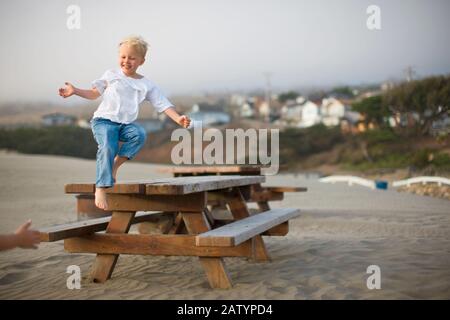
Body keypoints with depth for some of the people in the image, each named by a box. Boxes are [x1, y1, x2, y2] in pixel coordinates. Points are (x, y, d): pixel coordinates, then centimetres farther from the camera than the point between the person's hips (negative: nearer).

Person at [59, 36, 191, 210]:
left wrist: (178, 118, -13)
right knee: (108, 146, -29)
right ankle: (101, 188, -27)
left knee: (140, 134, -30)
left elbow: (163, 104, 2)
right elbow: (94, 93, 17)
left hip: (127, 123, 2)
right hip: (104, 120, -2)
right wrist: (75, 91, 2)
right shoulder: (111, 75, 8)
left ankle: (116, 164, -13)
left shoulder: (147, 84, 8)